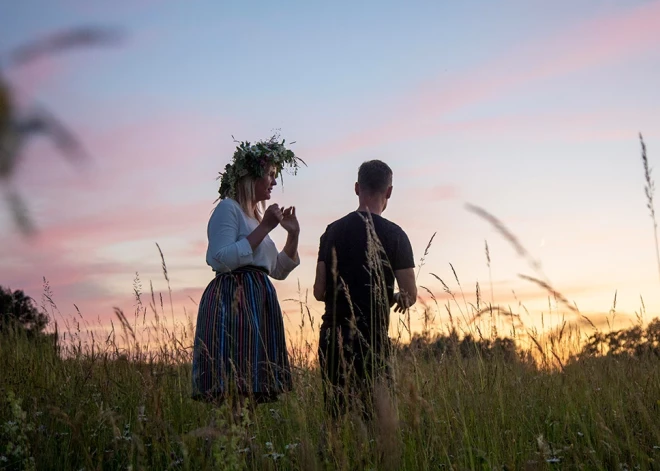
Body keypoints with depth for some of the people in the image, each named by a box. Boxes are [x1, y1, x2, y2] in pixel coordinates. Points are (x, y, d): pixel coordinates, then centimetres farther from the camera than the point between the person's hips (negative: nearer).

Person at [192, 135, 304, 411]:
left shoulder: (256, 215, 23)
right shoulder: (228, 208, -2)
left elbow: (278, 270, 27)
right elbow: (223, 259, -17)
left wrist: (293, 235, 14)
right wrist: (264, 228, -13)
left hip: (257, 302, 9)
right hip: (232, 299, -9)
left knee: (252, 386, 1)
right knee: (232, 385, -16)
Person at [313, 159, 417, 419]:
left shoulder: (333, 231, 6)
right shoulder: (393, 234, -4)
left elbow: (319, 291, 5)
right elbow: (410, 295, -6)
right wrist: (396, 299, 16)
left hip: (332, 336, 4)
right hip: (373, 337, -4)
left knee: (334, 413, 9)